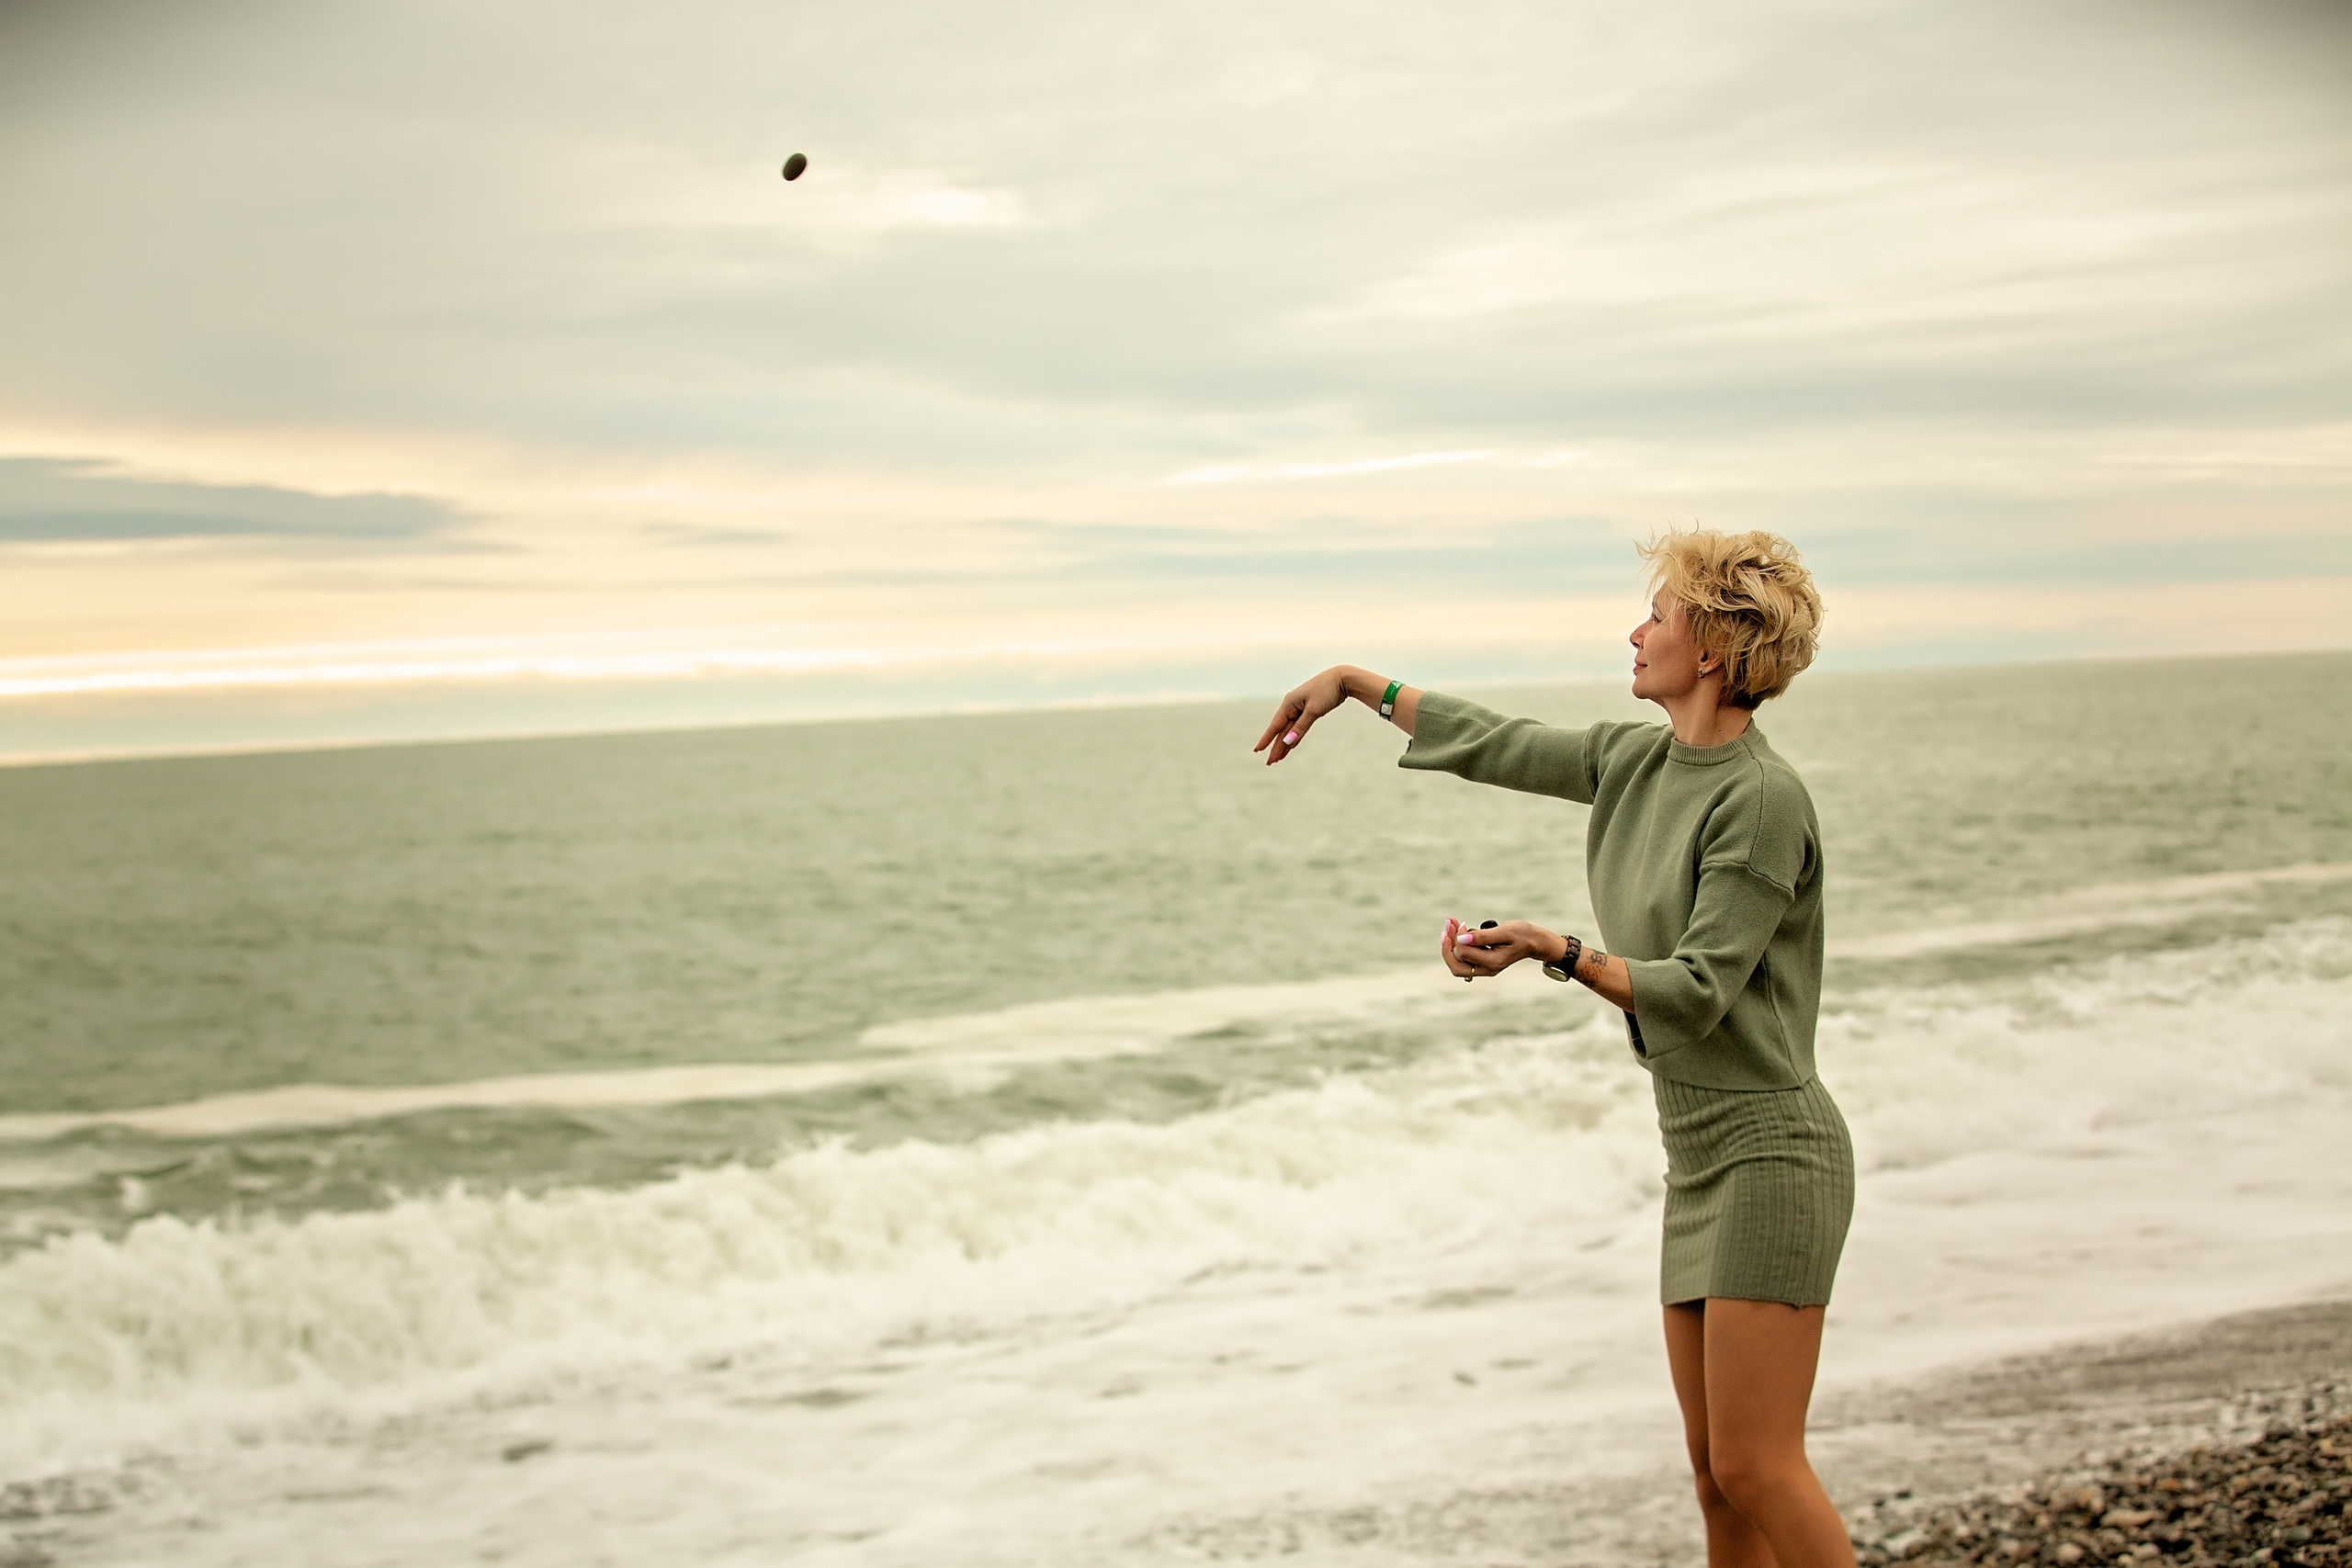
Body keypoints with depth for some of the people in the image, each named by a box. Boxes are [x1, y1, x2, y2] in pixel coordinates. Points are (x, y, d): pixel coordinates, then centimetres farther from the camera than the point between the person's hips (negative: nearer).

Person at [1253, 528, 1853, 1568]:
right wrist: (1355, 682, 28)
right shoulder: (1636, 764, 9)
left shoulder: (1763, 799, -16)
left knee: (1756, 1466, -10)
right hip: (1697, 1154, 8)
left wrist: (1553, 952, -25)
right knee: (1715, 1468, 9)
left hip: (1770, 1150, -8)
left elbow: (1697, 991, -19)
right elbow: (1494, 745, 21)